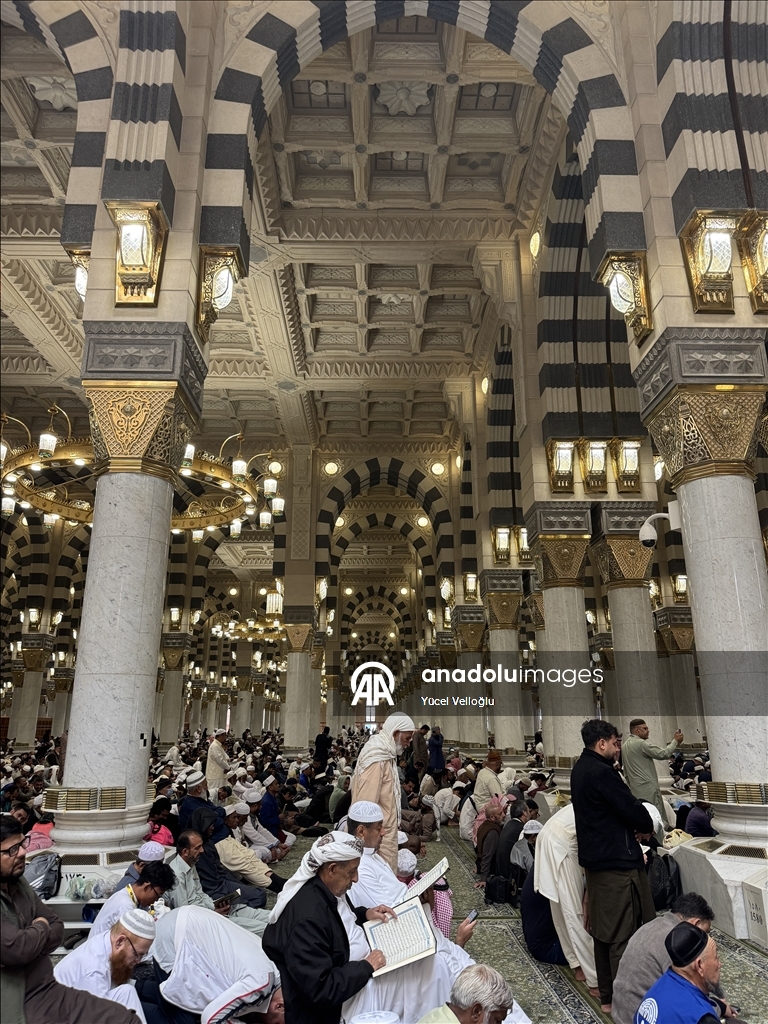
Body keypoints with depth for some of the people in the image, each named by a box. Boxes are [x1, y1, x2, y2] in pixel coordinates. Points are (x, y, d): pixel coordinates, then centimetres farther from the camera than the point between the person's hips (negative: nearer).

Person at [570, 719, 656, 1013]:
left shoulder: (580, 769, 9)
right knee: (624, 934, 0)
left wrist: (635, 823, 1)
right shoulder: (601, 773, -23)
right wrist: (647, 826, 2)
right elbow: (632, 811, -19)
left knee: (603, 931, 17)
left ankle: (607, 996, 28)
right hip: (618, 861, -10)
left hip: (594, 857, 10)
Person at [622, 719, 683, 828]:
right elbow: (664, 754, -14)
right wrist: (675, 741, -1)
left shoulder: (624, 745, 14)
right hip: (648, 789, -9)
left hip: (634, 789, 9)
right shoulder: (641, 743, -14)